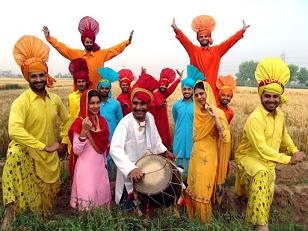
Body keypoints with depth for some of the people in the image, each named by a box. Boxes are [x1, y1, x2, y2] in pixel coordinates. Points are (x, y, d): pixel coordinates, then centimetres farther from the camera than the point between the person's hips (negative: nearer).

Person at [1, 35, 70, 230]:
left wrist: (64, 143, 5)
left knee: (51, 191, 15)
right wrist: (44, 146, -31)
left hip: (51, 155, 5)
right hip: (28, 153, -5)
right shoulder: (21, 102, -19)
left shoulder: (55, 99, -2)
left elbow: (66, 121, 13)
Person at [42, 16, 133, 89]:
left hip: (96, 90, -1)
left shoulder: (101, 54, 4)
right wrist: (48, 37, 0)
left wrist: (128, 41, -6)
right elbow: (62, 47, 7)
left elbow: (115, 49, 1)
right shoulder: (76, 54, 7)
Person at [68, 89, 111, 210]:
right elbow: (76, 151, -20)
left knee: (102, 193, 16)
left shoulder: (102, 120, 4)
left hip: (100, 164, 6)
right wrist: (84, 131, -30)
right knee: (88, 196, 0)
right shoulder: (80, 122, -14)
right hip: (86, 166, -6)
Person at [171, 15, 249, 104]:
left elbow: (230, 41, 8)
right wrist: (176, 29, -19)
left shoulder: (217, 50, 13)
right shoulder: (193, 50, 8)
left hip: (212, 87, 1)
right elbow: (184, 40, -4)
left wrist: (242, 31, -1)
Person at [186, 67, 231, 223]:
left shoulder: (218, 113, -14)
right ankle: (193, 215, 39)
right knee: (193, 187, 17)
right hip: (195, 154, 6)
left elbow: (226, 138, -26)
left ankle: (205, 219, 31)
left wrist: (215, 116, -32)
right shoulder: (197, 112, 3)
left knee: (203, 189, 8)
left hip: (208, 157, -6)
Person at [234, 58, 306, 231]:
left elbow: (284, 135, 18)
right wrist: (288, 159, -23)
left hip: (269, 161, 8)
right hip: (249, 158, -7)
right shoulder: (255, 119, -27)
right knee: (262, 176, -38)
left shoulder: (279, 114, -1)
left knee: (266, 196, 14)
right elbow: (262, 149, -29)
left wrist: (295, 151, 7)